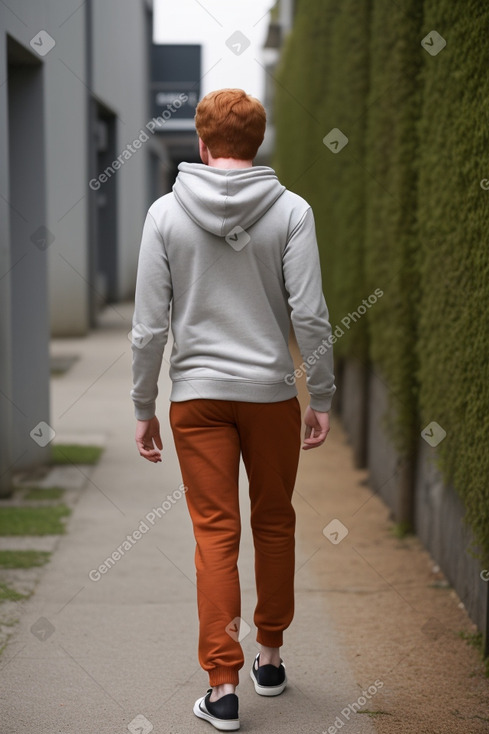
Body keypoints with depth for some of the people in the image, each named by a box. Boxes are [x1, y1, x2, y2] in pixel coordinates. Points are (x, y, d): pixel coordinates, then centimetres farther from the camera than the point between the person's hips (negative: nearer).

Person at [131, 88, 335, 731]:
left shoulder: (166, 213, -3)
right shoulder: (291, 210, -5)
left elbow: (150, 325, -4)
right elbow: (309, 314, -10)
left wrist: (144, 408, 5)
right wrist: (322, 398, -1)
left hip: (198, 395, 0)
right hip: (272, 393, 0)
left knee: (215, 535, 2)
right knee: (274, 524, 16)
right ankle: (270, 656, 29)